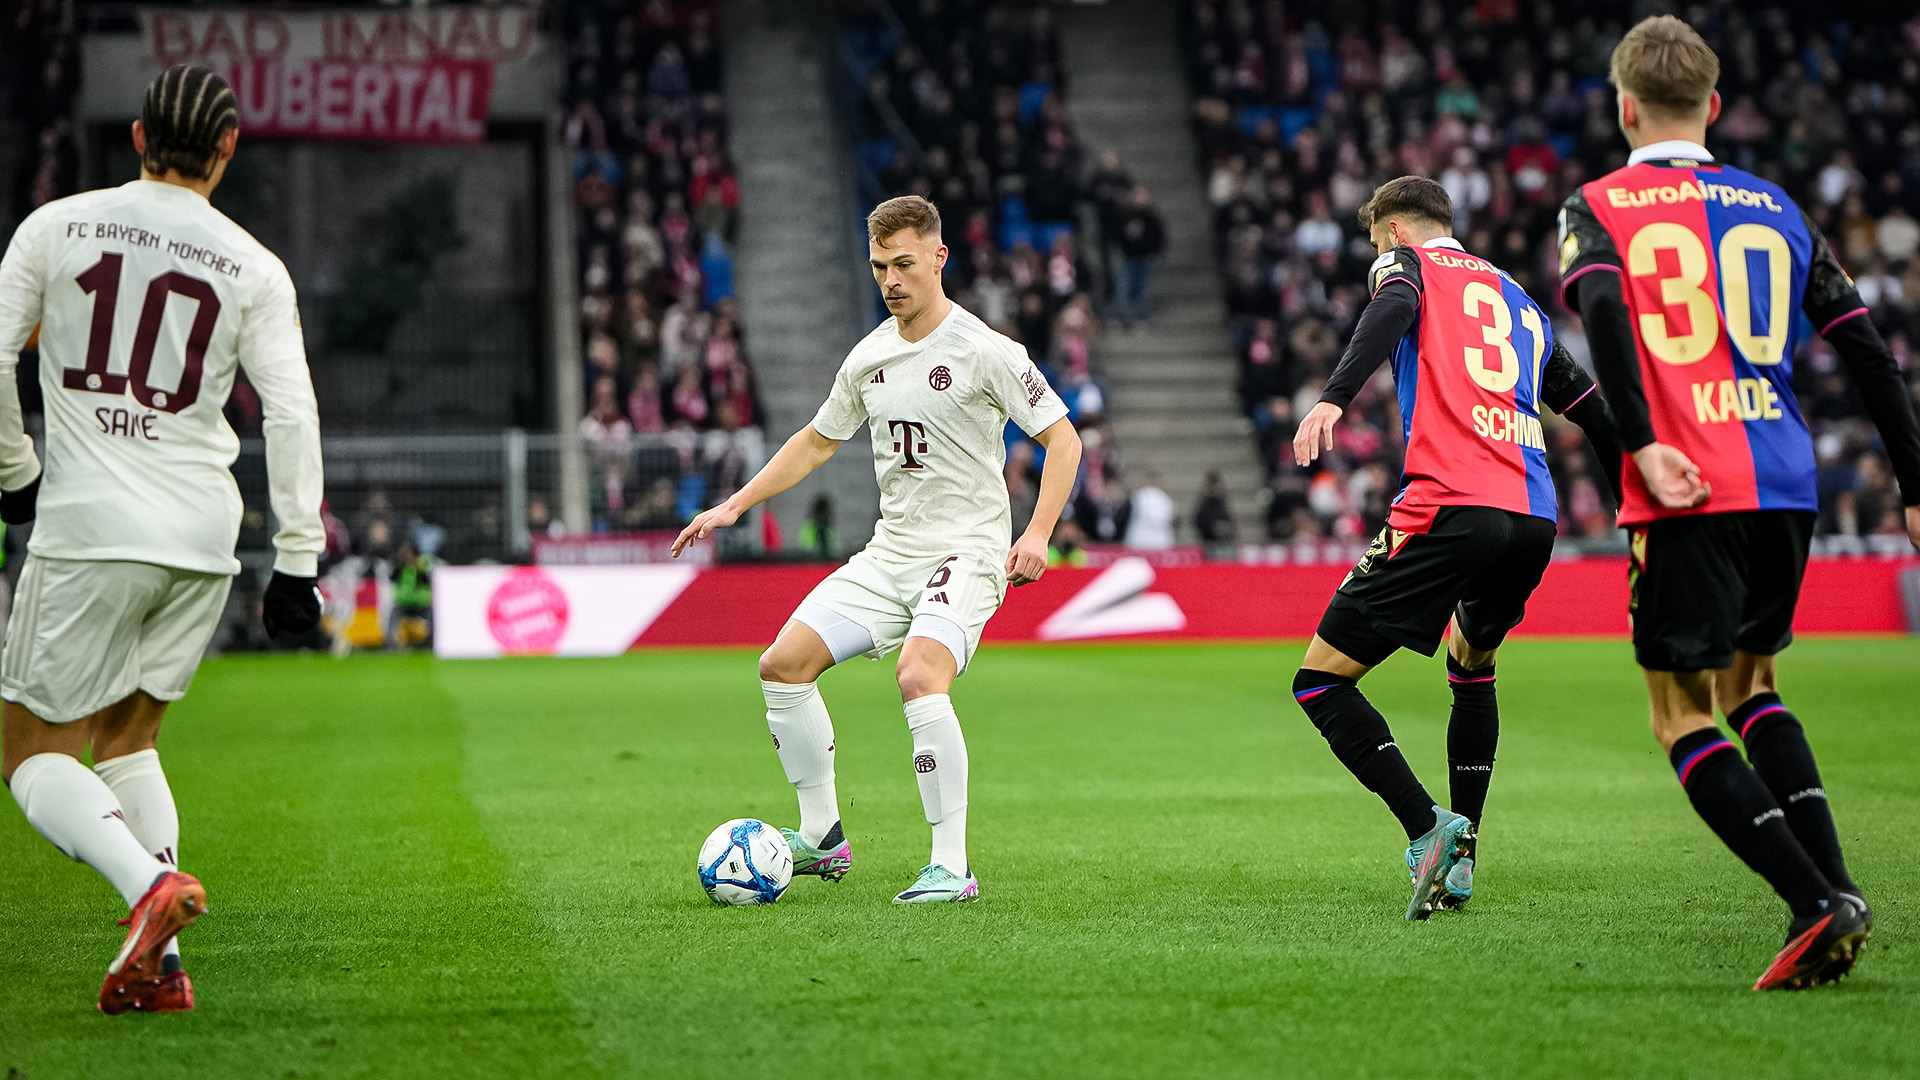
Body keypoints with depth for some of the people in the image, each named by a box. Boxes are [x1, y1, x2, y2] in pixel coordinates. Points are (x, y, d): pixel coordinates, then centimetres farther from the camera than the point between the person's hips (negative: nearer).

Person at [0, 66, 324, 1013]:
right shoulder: (253, 269, 2)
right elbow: (292, 417, -2)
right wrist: (297, 562, 2)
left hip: (87, 527, -3)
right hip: (204, 541, 3)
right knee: (125, 736, 19)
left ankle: (150, 882, -22)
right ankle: (159, 963, 7)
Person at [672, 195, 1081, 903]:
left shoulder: (984, 351, -10)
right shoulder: (868, 359, 9)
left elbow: (1061, 435, -8)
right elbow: (817, 442, 24)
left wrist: (1037, 534, -19)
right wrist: (735, 505, 17)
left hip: (966, 553, -7)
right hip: (888, 553, 7)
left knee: (919, 678, -31)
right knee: (782, 664, -2)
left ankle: (952, 867, -25)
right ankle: (822, 838, 12)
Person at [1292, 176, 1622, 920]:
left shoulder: (1407, 262, 12)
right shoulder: (1517, 300, 29)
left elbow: (1393, 309, -13)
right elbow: (1590, 410, 31)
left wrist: (1333, 399, -27)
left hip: (1450, 508, -7)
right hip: (1532, 521, 7)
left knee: (1322, 681, 0)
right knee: (1472, 665, 33)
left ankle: (1426, 828, -17)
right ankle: (1459, 856, 25)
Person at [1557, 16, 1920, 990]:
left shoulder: (1597, 208, 4)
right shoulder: (1774, 207, 15)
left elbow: (1603, 309, -19)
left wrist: (1642, 445, -22)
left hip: (1688, 497, -5)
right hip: (1786, 486, 5)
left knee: (1684, 719, 2)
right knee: (1748, 686, 23)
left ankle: (1816, 904, -14)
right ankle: (1833, 886, 7)